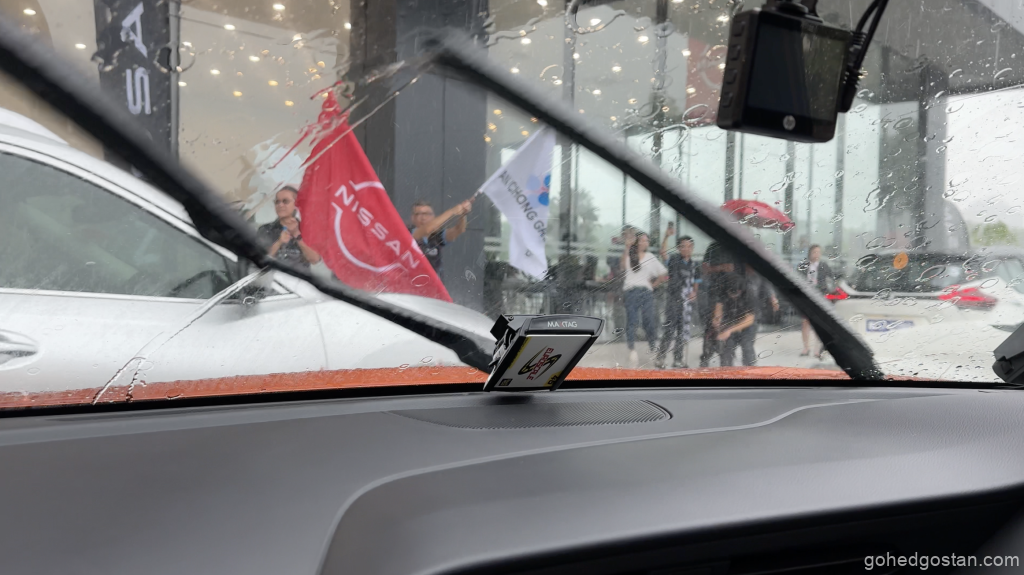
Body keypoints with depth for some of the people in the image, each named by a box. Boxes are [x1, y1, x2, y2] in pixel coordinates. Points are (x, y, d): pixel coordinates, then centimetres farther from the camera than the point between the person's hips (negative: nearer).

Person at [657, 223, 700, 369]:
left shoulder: (694, 265, 10)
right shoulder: (674, 260, -4)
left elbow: (695, 283, 18)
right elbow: (664, 253, -24)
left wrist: (694, 292, -4)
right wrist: (667, 237, -37)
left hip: (687, 301, 5)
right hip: (673, 300, -5)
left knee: (683, 332, 10)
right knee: (670, 330, -8)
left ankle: (677, 359, 20)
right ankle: (660, 358, 2)